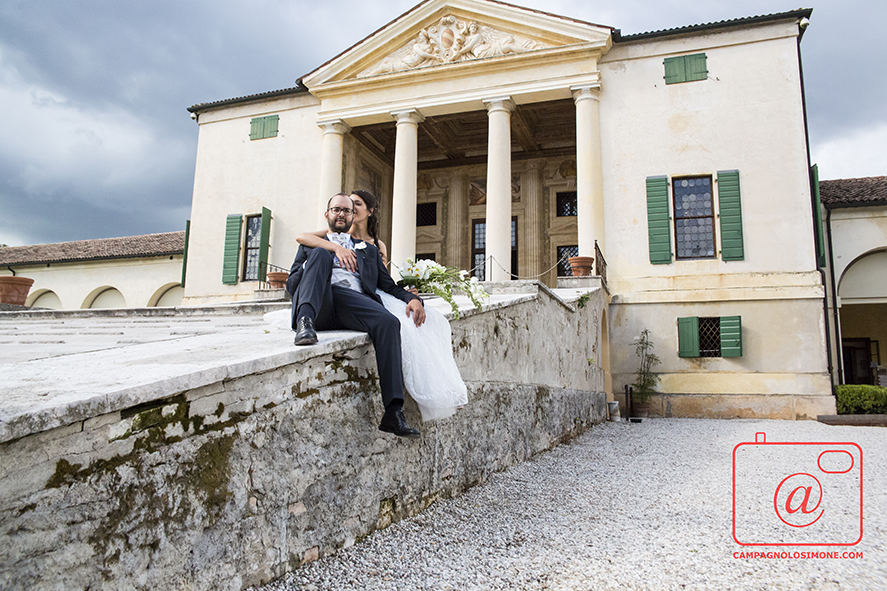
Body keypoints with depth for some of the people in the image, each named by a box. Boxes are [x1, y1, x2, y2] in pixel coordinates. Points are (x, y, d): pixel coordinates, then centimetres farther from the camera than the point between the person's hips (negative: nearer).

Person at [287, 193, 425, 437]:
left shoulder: (368, 250, 35)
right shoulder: (312, 244, 32)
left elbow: (389, 286, 24)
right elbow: (291, 283, 19)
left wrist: (412, 298, 2)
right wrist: (314, 261, 1)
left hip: (354, 300, 1)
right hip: (318, 305, 0)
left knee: (389, 322, -32)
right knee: (320, 253, -24)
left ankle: (393, 412, -38)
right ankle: (305, 323, -45)